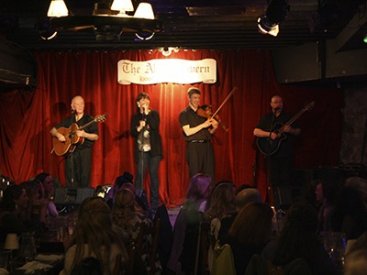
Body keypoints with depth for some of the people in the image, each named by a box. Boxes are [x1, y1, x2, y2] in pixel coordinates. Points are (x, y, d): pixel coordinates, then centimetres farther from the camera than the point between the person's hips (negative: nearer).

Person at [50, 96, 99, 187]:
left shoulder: (89, 119, 3)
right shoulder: (68, 120, 14)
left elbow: (95, 137, -3)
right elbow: (53, 130, 16)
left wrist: (84, 134, -20)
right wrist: (58, 135, -5)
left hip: (84, 151, -3)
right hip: (70, 151, 3)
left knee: (84, 179, -8)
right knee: (71, 180, 1)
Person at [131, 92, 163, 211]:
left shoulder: (154, 114, 7)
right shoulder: (135, 117, 11)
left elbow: (155, 126, -11)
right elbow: (132, 133, 5)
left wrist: (147, 113, -9)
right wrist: (139, 128, -14)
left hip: (154, 149, -1)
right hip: (141, 150, 1)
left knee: (154, 174, 0)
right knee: (140, 174, -8)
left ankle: (155, 201, 7)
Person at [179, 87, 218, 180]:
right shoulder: (184, 114, 3)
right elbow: (188, 132, -10)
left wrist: (214, 128, -4)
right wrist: (203, 125, -14)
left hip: (207, 145, 4)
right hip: (194, 147, -4)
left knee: (210, 176, -1)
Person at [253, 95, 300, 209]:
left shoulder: (288, 117, 11)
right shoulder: (266, 118, 8)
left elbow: (298, 131, 12)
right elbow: (256, 132, 0)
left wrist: (290, 130, -10)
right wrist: (269, 134, -14)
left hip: (286, 153, 0)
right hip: (272, 153, 0)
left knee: (286, 180, -3)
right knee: (274, 180, 0)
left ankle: (286, 205, 0)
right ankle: (277, 205, 5)